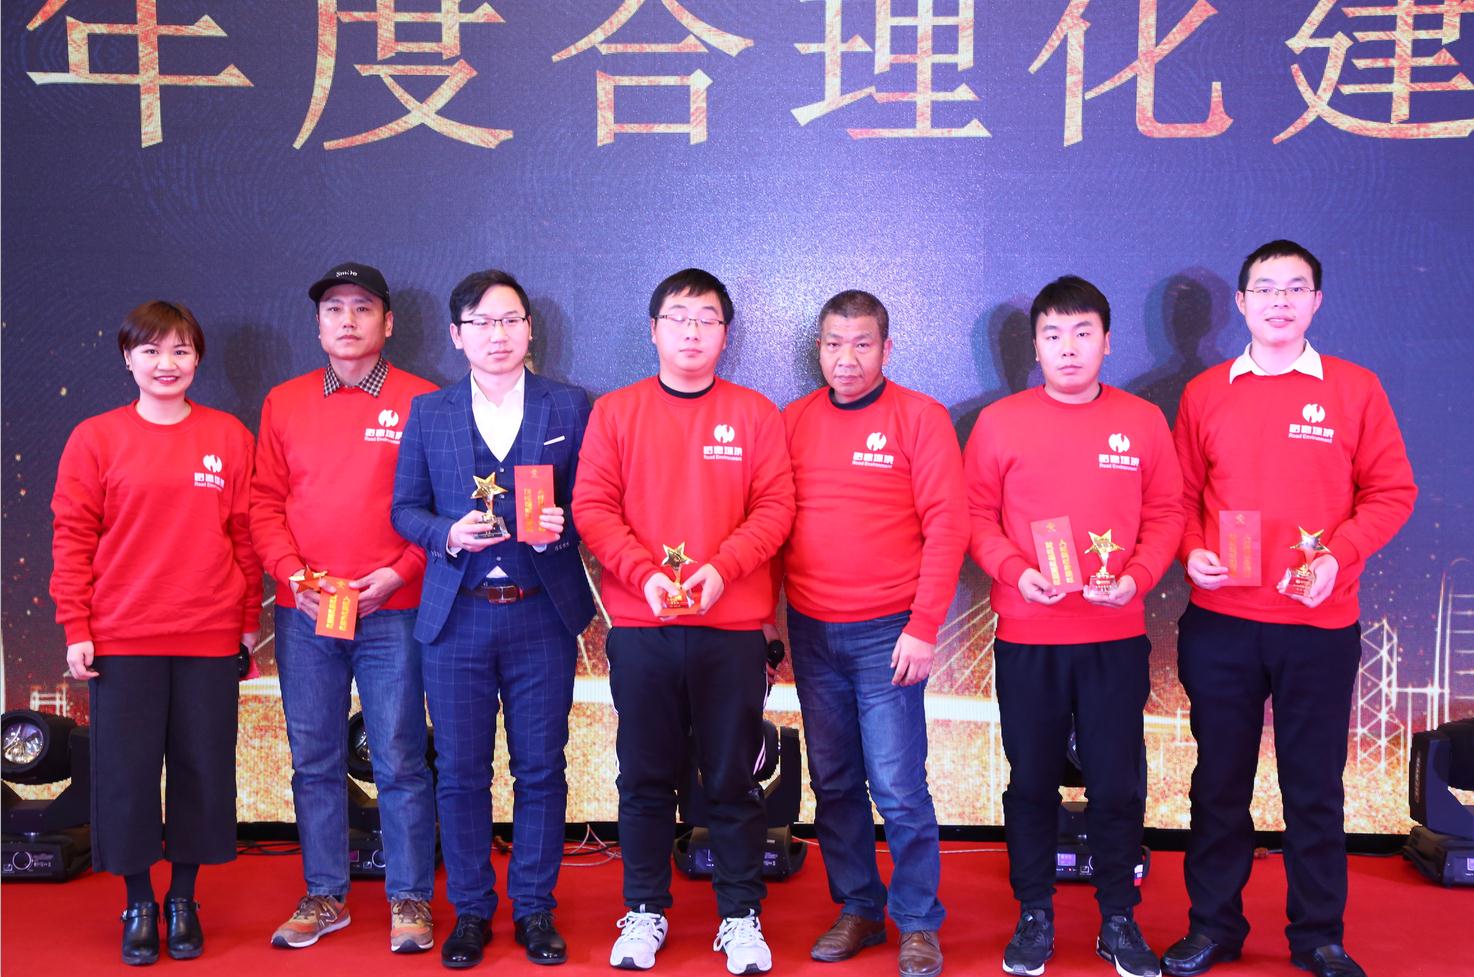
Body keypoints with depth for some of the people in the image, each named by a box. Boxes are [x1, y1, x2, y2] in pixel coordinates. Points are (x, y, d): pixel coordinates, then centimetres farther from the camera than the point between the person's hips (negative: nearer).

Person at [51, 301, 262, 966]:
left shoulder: (229, 437, 4)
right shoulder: (95, 439, 1)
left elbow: (244, 535, 6)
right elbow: (72, 537, 1)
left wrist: (249, 618, 5)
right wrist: (75, 627, -4)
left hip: (211, 638, 1)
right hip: (121, 639, -1)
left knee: (203, 769, 8)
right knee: (126, 770, 6)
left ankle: (183, 901, 25)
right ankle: (139, 903, 24)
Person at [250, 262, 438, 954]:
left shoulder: (421, 402, 1)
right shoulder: (285, 403, 11)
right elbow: (265, 501, 9)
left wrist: (396, 573, -12)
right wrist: (293, 575, -5)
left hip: (391, 611, -3)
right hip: (303, 612, 3)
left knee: (400, 762, 2)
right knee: (314, 761, 10)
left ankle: (409, 900, 14)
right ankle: (324, 896, 23)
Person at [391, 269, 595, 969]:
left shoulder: (571, 407, 5)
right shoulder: (428, 413, 8)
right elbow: (405, 508, 8)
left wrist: (563, 527, -15)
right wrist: (447, 535, -11)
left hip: (543, 615, -1)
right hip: (456, 617, 1)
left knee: (541, 770, 5)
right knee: (459, 773, 6)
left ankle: (534, 909, 20)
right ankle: (470, 911, 21)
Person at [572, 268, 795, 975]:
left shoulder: (754, 414, 6)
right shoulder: (614, 412, 7)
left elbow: (774, 508, 0)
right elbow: (592, 506, 0)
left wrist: (721, 568, -15)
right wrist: (644, 573, -14)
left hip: (732, 626, 0)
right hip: (640, 626, 1)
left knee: (732, 778, 6)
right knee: (645, 776, 9)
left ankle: (741, 916, 18)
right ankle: (644, 912, 23)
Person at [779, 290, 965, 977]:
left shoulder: (920, 417, -3)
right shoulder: (794, 421, 8)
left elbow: (946, 525, -8)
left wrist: (924, 626, -13)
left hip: (886, 632, -4)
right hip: (811, 631, 4)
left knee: (898, 788, -2)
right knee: (833, 783, 11)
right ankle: (858, 908, 26)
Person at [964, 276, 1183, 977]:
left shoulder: (1142, 422, 5)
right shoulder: (999, 422, 2)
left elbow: (1166, 515, 5)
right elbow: (978, 517, 2)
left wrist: (1135, 578, -10)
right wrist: (1016, 570, -13)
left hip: (1117, 637, 1)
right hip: (1026, 637, 0)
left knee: (1117, 783, 6)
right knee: (1032, 781, 9)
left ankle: (1119, 920, 22)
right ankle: (1034, 916, 24)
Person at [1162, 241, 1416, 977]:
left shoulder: (1354, 389, 1)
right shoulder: (1204, 393, 5)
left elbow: (1391, 493, 0)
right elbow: (1180, 496, 8)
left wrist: (1338, 556, -14)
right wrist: (1191, 552, -10)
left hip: (1319, 625, -1)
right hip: (1219, 625, 1)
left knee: (1314, 785, 8)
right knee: (1219, 779, 10)